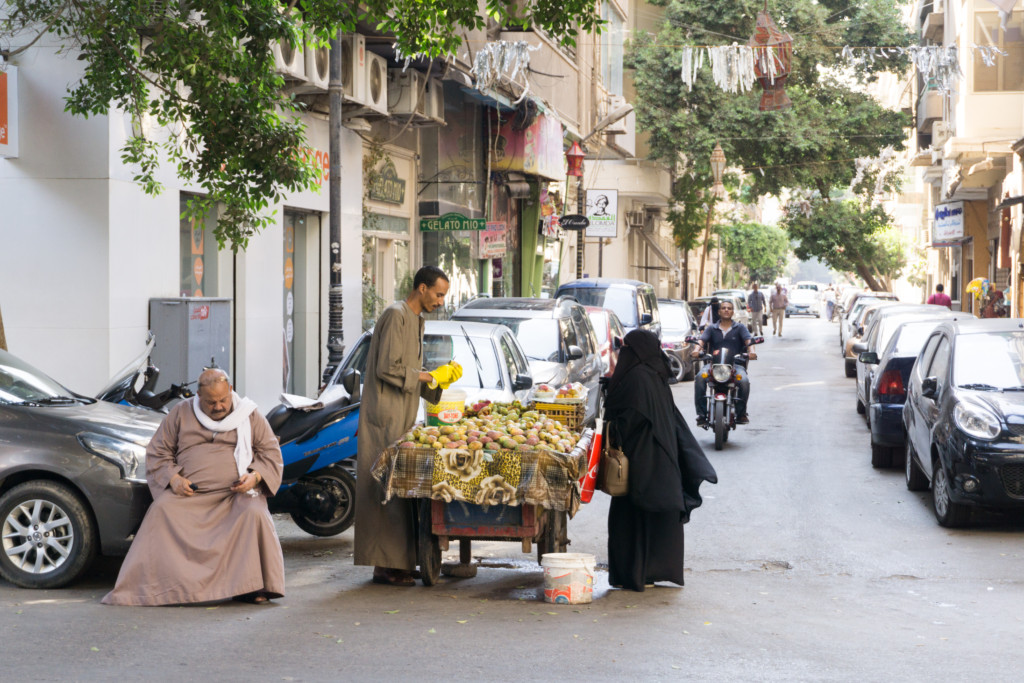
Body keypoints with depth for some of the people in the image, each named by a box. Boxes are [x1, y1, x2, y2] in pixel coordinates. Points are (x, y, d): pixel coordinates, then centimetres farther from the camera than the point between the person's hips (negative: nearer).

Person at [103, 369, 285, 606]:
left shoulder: (249, 415, 12)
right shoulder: (181, 413, 12)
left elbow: (271, 453, 13)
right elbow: (157, 452, 15)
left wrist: (255, 477, -8)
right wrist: (172, 478, -5)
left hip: (236, 492, -1)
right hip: (189, 493, 1)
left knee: (254, 516, -32)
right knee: (161, 511, -28)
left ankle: (251, 587, -25)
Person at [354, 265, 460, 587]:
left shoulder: (415, 319, 20)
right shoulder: (396, 315, -12)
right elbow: (387, 368, -19)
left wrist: (437, 379, 7)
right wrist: (425, 376, -11)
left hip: (402, 418, 10)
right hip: (385, 418, -10)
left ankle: (398, 562, 10)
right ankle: (386, 565, -10)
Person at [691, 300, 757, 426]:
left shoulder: (740, 327, 16)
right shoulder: (712, 329, 19)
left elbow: (748, 340, -1)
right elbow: (701, 340, 2)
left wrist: (751, 351, -24)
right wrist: (696, 349, -22)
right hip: (713, 363, 1)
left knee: (744, 381, -32)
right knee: (699, 378, -30)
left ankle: (741, 413, -12)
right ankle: (701, 413, -27)